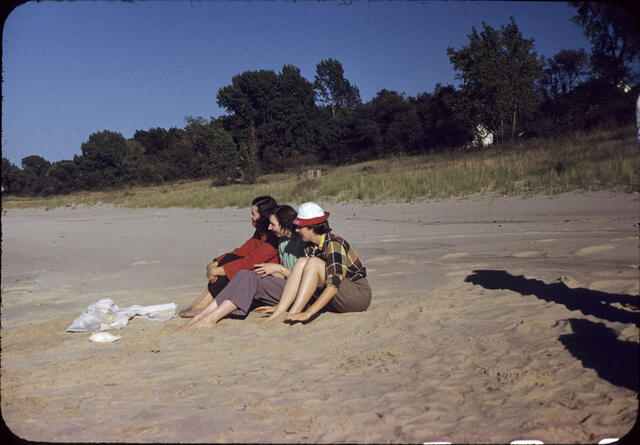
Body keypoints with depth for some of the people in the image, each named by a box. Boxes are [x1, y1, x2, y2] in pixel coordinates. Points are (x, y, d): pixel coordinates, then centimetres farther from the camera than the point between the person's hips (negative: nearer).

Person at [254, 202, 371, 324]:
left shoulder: (334, 244, -22)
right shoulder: (311, 247, 4)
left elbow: (334, 284, -32)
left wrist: (307, 313, -39)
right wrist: (278, 306, 0)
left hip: (360, 294, -7)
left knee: (313, 263, -25)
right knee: (302, 262, -12)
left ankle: (292, 315, -28)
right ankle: (278, 313, -20)